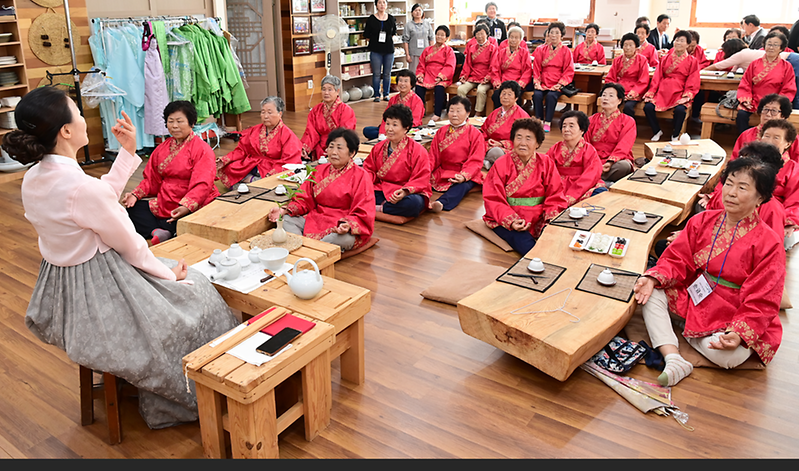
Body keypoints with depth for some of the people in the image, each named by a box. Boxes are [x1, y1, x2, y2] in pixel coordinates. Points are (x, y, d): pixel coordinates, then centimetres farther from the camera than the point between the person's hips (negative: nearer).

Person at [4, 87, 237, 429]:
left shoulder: (32, 179, -1)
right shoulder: (82, 188, -30)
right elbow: (130, 246, -19)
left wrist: (128, 152, 12)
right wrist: (169, 273, -3)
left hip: (63, 293, 9)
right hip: (98, 295, -9)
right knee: (194, 296, 13)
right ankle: (183, 401, 31)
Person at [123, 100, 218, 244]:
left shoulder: (202, 149, -7)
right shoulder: (162, 148, 16)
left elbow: (202, 185, -17)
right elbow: (151, 179, 17)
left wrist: (186, 207, -33)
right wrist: (135, 194, -2)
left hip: (194, 207, -7)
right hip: (164, 204, 7)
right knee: (130, 208, -8)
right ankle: (158, 231, -25)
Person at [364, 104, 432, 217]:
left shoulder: (417, 151, -7)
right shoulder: (378, 148, 11)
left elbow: (421, 180, -11)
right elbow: (370, 169, 15)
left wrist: (405, 191, -30)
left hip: (408, 193, -3)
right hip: (381, 190, 3)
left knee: (413, 204, -40)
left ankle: (378, 208, -21)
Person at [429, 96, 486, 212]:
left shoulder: (475, 134, 2)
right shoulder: (441, 132, 15)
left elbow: (475, 161, -6)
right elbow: (433, 157, 13)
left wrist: (464, 176, -25)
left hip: (466, 176, -5)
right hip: (442, 173, 6)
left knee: (461, 186, -38)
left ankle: (441, 203, -65)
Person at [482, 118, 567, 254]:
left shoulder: (546, 163, 6)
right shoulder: (501, 165, -1)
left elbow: (555, 197, 5)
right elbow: (493, 200, -6)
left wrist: (551, 219, -15)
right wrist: (512, 221, -22)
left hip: (539, 221, 3)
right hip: (505, 221, -2)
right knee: (526, 245, -31)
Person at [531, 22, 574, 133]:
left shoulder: (565, 51, 5)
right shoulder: (541, 49, 10)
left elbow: (569, 72, 3)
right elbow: (536, 68, 11)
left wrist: (559, 84, -11)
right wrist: (537, 82, -4)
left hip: (557, 84, -2)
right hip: (543, 83, 2)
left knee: (551, 96, -31)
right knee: (537, 95, -28)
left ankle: (547, 122, -21)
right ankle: (539, 120, -16)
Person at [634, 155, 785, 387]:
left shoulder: (769, 243, -12)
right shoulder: (703, 221, 0)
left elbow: (762, 302, -13)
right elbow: (677, 259, 2)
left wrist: (739, 333, -29)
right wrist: (653, 278, -19)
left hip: (731, 319, -4)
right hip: (693, 299, 4)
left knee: (730, 355, -33)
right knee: (651, 293, -18)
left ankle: (691, 337, 1)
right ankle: (674, 359, -26)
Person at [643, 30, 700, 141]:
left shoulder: (692, 61, 9)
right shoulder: (665, 58, 16)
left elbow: (693, 82, 3)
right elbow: (657, 77, 10)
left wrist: (687, 96, -13)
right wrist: (651, 92, -3)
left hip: (679, 93, -2)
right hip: (662, 91, 2)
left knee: (680, 110, -32)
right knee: (648, 107, -23)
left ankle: (675, 135, -5)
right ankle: (657, 131, 4)